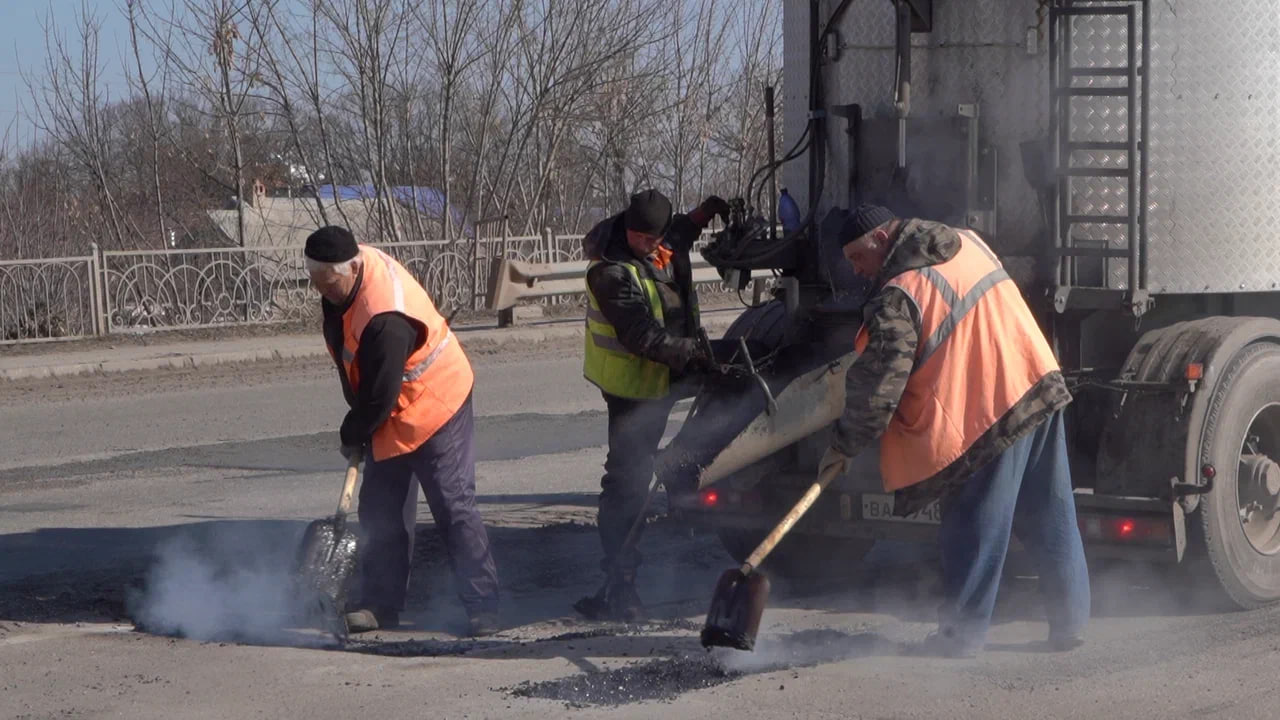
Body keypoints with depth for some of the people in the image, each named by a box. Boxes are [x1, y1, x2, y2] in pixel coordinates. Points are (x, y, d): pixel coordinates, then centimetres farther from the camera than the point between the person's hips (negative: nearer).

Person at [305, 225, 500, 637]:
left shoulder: (386, 321, -36)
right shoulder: (352, 266, -6)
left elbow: (379, 397, -26)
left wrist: (352, 436, -9)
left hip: (434, 408, -9)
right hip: (393, 416, 10)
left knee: (454, 508, -6)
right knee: (380, 509, 10)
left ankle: (482, 607, -2)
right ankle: (381, 604, 17)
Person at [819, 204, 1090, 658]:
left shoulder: (897, 298, -12)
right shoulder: (969, 243, 13)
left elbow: (877, 384, -11)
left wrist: (843, 446, 0)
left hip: (986, 417, -8)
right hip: (1041, 383, 8)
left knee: (975, 528, 1)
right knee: (1050, 518, 13)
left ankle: (961, 635, 8)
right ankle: (1070, 623, 19)